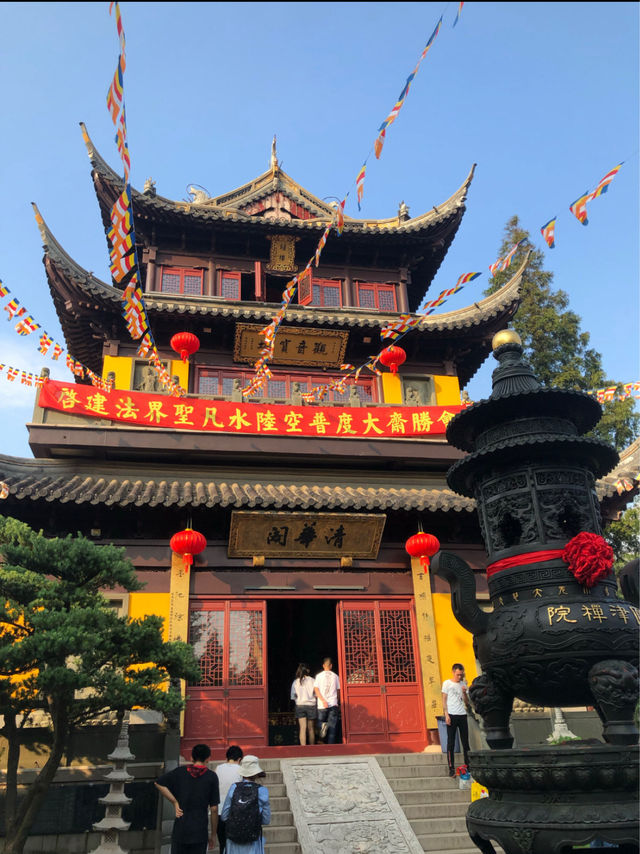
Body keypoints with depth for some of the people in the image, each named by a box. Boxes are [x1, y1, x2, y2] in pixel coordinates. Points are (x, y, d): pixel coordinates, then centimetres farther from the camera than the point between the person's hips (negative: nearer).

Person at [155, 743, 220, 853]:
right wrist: (213, 834, 5)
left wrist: (175, 802, 2)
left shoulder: (180, 771, 2)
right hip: (199, 832, -2)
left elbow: (158, 783, 2)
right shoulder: (211, 777, -4)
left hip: (179, 830, 2)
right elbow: (214, 809, -4)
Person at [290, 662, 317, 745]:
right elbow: (316, 693, -3)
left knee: (303, 728, -1)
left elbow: (293, 696, 2)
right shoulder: (312, 680, -3)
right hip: (311, 705, 0)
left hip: (300, 705, 1)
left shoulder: (295, 682, 1)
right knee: (311, 729, 9)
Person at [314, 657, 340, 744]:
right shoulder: (335, 676, 6)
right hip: (333, 704, 1)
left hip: (322, 705, -1)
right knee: (332, 727, 3)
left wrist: (323, 700, -9)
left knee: (320, 721, 15)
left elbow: (316, 689, -5)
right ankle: (331, 744, -9)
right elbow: (338, 690, 11)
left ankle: (323, 725, -18)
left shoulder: (319, 675, 4)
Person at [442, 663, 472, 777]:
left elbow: (467, 702, 12)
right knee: (451, 742, -2)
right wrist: (446, 715, -10)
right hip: (452, 715, -4)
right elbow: (444, 700, -2)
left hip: (462, 715, 4)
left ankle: (468, 765, 14)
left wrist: (464, 693, -6)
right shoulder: (447, 683, 1)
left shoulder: (463, 684, 12)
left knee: (465, 741, 6)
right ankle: (451, 768, 1)